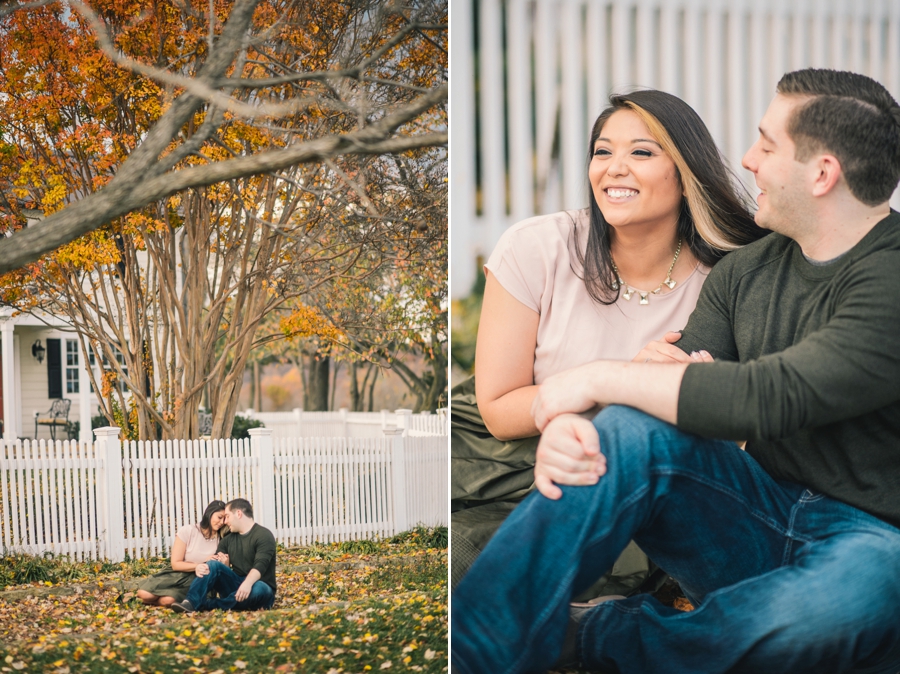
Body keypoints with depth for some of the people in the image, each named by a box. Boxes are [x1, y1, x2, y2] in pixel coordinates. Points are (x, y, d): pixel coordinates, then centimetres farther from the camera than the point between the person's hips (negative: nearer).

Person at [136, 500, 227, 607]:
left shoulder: (221, 540, -1)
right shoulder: (188, 531, -8)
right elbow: (176, 564, -8)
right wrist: (201, 565, -17)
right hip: (177, 575, 0)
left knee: (168, 599, -31)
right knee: (144, 593, -26)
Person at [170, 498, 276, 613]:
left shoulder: (264, 535, -6)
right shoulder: (227, 540, 15)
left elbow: (260, 565, -22)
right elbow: (214, 563, 4)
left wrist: (247, 583, -41)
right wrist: (200, 567, -21)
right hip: (235, 587, 5)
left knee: (260, 589, -39)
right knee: (213, 565, -17)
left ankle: (207, 604, -38)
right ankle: (191, 603, -37)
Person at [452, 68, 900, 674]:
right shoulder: (744, 270, 9)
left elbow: (768, 396, -25)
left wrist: (601, 377, -17)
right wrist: (569, 424, -21)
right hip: (763, 519, 5)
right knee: (632, 430, -20)